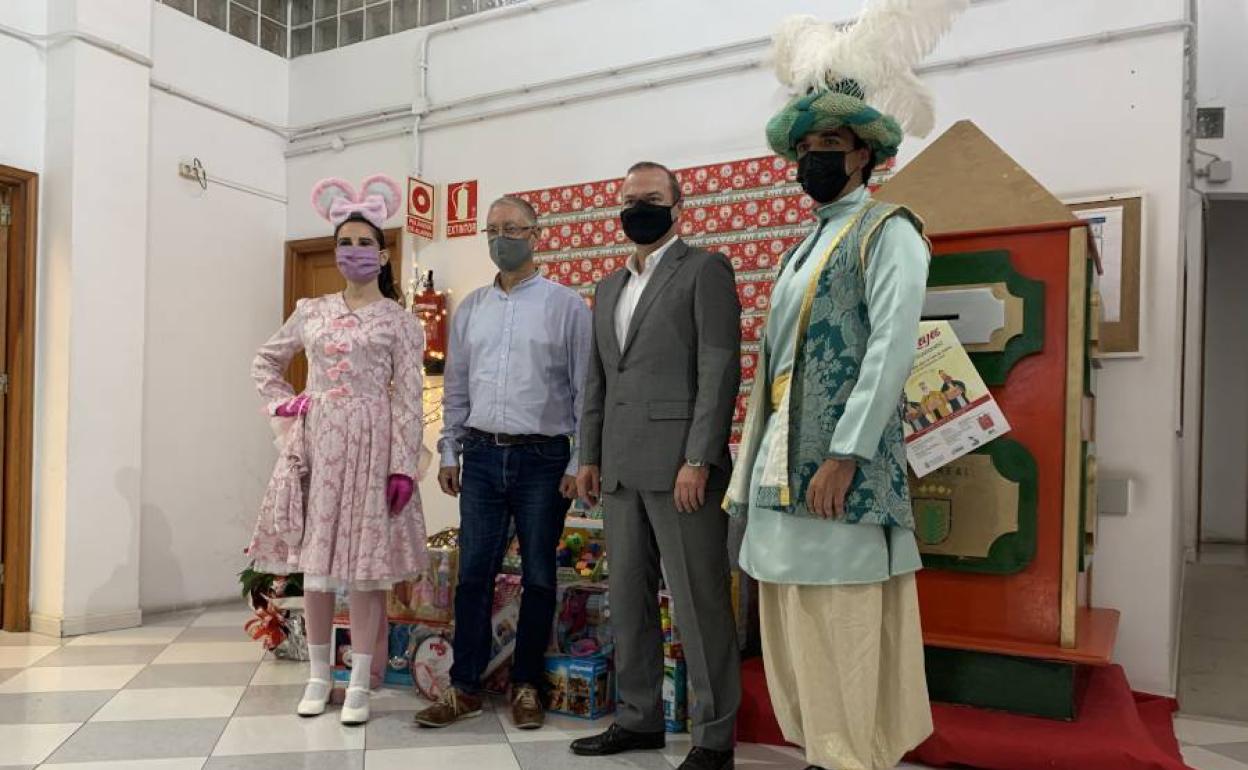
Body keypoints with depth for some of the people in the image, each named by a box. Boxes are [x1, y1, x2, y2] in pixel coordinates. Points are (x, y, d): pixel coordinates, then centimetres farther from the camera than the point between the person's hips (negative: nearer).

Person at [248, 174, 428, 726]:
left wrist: (404, 467, -12)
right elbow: (265, 363, 25)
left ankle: (359, 684, 9)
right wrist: (282, 404, 7)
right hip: (316, 442, 4)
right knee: (314, 558, 7)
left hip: (371, 443, -3)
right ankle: (318, 675, 21)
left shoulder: (400, 322, 0)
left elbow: (409, 401, -5)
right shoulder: (310, 312, 10)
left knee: (364, 561, -1)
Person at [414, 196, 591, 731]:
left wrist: (580, 463, -8)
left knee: (538, 577, 7)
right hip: (481, 456, 3)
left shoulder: (566, 305, -2)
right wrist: (449, 453, 11)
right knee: (474, 575, 6)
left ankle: (526, 686, 21)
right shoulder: (470, 309, 11)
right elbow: (456, 388, 15)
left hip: (543, 459, -3)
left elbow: (586, 387, -4)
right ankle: (465, 687, 18)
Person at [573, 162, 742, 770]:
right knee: (628, 599, 12)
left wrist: (698, 460, -16)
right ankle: (638, 719, 26)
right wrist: (589, 456, 14)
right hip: (621, 469, 7)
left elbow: (720, 369, -9)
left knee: (698, 603, -1)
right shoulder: (608, 288, 21)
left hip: (679, 464, -7)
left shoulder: (704, 270, 0)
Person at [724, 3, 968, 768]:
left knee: (846, 625, -3)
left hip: (839, 461, -8)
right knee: (795, 623, 12)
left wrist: (844, 455, -21)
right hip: (782, 459, 8)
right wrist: (756, 465, 12)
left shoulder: (886, 230, -3)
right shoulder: (807, 245, 21)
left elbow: (892, 350, -15)